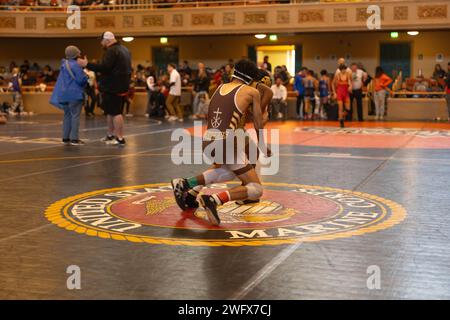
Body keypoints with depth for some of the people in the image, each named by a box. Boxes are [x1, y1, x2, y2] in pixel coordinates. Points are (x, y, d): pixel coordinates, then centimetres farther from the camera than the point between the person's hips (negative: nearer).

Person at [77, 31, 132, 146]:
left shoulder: (111, 51, -15)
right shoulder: (124, 49, 18)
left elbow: (104, 67, -24)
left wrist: (87, 64, -19)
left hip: (112, 88, -10)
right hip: (122, 86, 10)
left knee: (114, 112, -8)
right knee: (110, 111, 18)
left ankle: (120, 138, -8)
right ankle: (110, 135, 26)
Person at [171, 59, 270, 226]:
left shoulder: (220, 87, 19)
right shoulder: (252, 92, 6)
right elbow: (258, 125, 15)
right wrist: (263, 146, 31)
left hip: (207, 142, 6)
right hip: (227, 143, -6)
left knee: (232, 170, 35)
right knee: (256, 189, 4)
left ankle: (187, 184, 20)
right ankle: (214, 199, -19)